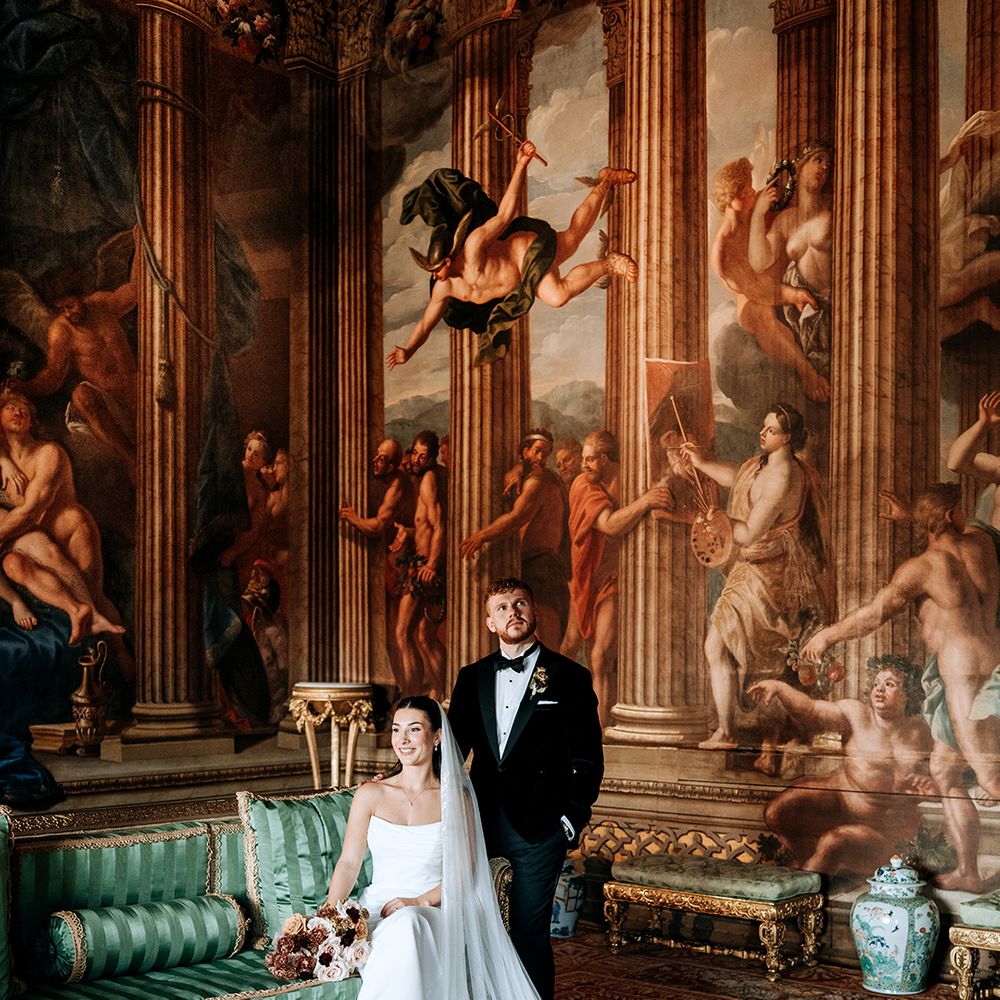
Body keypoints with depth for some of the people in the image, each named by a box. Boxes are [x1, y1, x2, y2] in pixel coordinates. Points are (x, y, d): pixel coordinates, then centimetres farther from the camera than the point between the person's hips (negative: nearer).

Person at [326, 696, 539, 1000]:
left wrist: (420, 901, -16)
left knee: (408, 923, -37)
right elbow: (349, 863, 5)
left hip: (434, 910, -1)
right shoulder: (370, 794, 7)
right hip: (378, 911, 1)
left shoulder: (456, 798, 5)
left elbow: (465, 869, -1)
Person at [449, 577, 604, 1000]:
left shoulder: (570, 677, -1)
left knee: (530, 934, 4)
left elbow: (588, 759, -1)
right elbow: (454, 745, 10)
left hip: (539, 827, -3)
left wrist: (573, 818, -7)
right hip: (481, 820, 3)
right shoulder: (472, 677, 10)